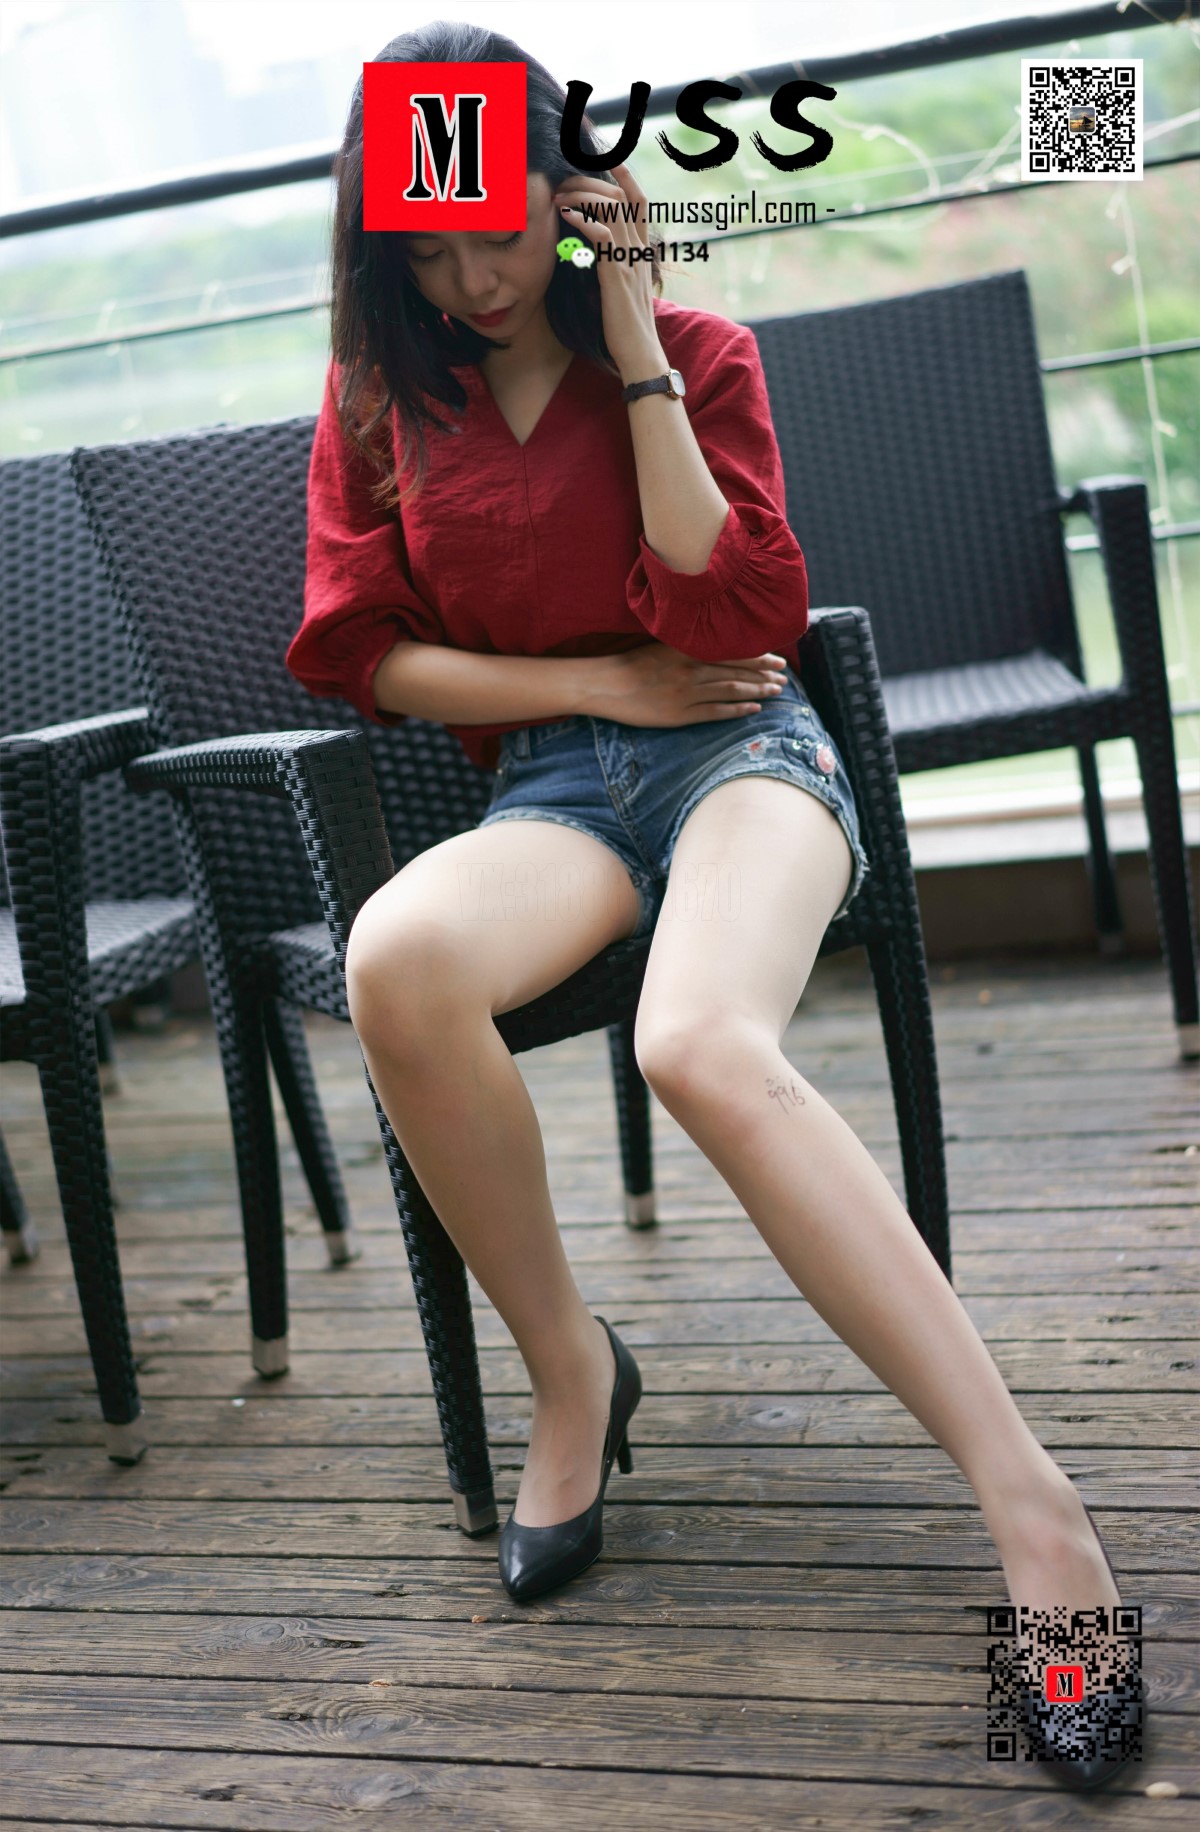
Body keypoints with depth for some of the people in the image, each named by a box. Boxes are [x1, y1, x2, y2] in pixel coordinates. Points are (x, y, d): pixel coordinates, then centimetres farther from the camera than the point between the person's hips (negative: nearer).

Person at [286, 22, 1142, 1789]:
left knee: (704, 1043, -39)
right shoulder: (376, 404, 11)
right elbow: (365, 652, 7)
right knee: (395, 961, -36)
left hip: (742, 747, -2)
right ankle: (571, 1371, -14)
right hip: (551, 785, 3)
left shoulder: (699, 353, 5)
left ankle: (1031, 1500, -39)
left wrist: (636, 356, -9)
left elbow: (739, 619, -7)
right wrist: (606, 680, -3)